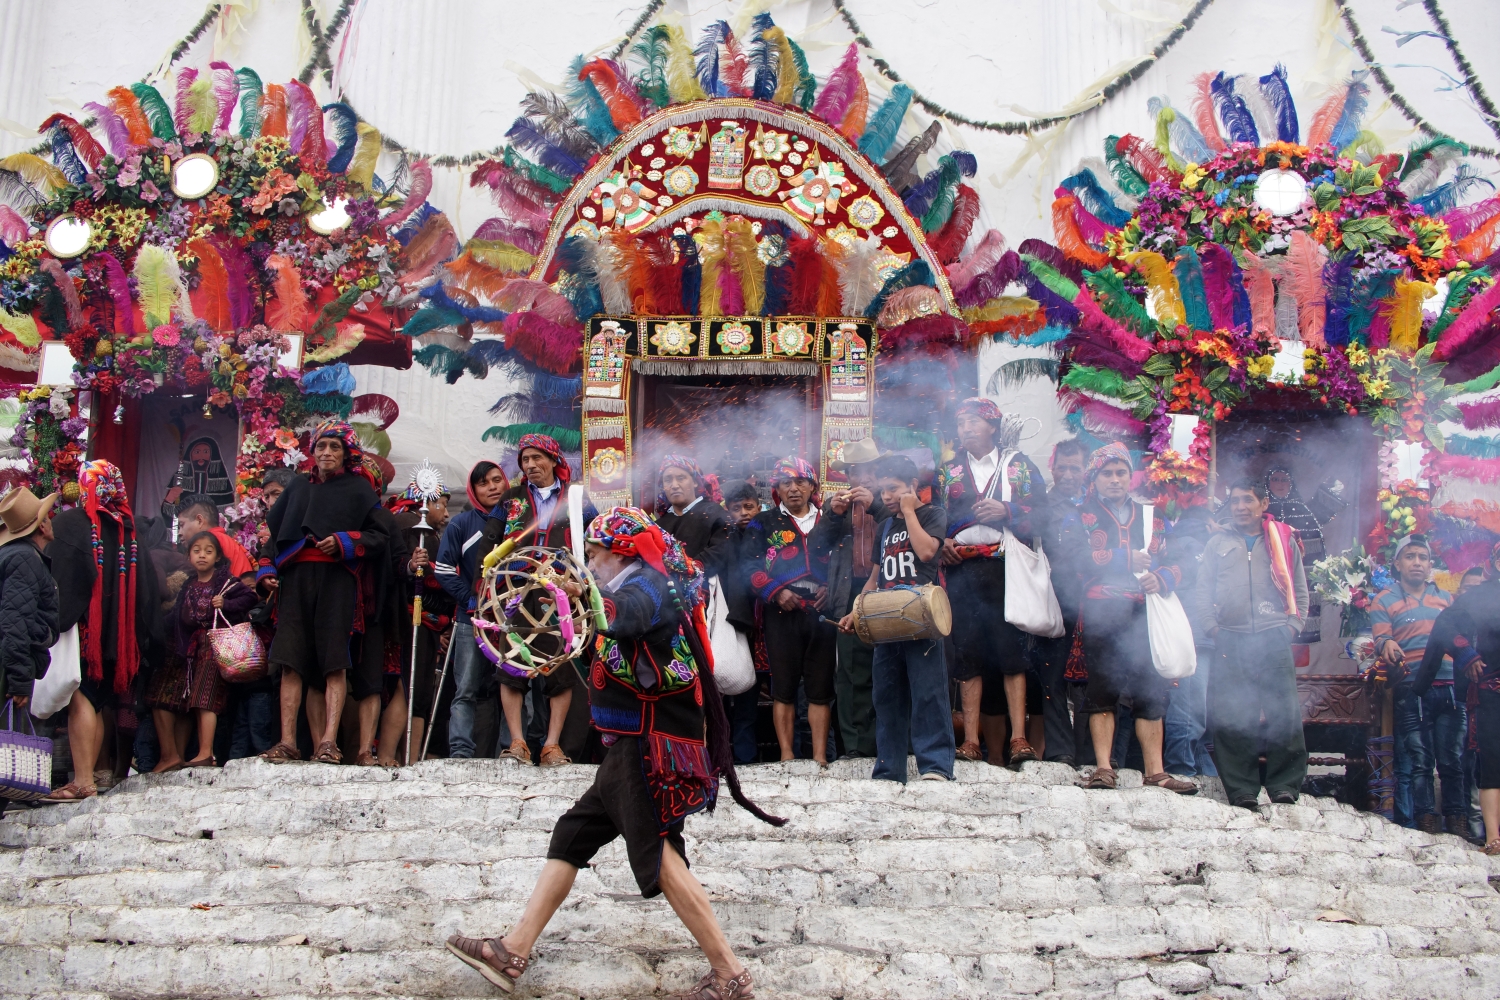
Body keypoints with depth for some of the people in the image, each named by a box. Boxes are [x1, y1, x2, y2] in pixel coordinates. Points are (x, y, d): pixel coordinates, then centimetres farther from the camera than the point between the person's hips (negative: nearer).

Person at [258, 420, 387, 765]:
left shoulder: (358, 488, 13)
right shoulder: (298, 488, 25)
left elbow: (380, 536, 4)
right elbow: (272, 529, 25)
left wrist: (344, 542, -11)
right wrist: (267, 569, 11)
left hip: (337, 578, -3)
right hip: (295, 578, 4)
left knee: (334, 661, -13)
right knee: (291, 662, -7)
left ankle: (328, 741, -19)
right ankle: (288, 742, -9)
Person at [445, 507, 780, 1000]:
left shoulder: (646, 585, -13)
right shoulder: (640, 587, 18)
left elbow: (622, 615, -30)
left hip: (652, 748, -11)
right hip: (632, 747, 11)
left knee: (658, 855, -11)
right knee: (572, 836, 12)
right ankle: (513, 952, 17)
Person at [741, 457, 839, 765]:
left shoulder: (829, 523, 18)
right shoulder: (763, 523, 11)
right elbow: (751, 566, 1)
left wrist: (831, 588, -4)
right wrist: (776, 592, -12)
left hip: (821, 610, 2)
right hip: (781, 613, -2)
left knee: (821, 687, 0)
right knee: (784, 686, -1)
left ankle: (820, 757, 1)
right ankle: (786, 756, 0)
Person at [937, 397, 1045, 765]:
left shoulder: (1020, 465, 11)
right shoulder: (948, 472, 19)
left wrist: (1007, 512, -12)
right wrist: (942, 542, -2)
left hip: (1006, 569, -2)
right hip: (963, 569, 2)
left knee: (1012, 649, -9)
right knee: (968, 653, -2)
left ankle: (1018, 736, -10)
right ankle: (972, 740, -2)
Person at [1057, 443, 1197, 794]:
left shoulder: (1151, 518, 21)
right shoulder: (1079, 518, 11)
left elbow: (1181, 560, 12)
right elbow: (1075, 556, -8)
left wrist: (1162, 578, -9)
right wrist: (1126, 560, -10)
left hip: (1145, 612, 3)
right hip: (1102, 613, -3)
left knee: (1152, 690, 0)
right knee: (1102, 689, -4)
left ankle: (1155, 771, 2)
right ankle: (1103, 767, -1)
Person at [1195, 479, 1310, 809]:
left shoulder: (1284, 541, 15)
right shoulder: (1217, 543, 18)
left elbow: (1300, 590, 15)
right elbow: (1204, 590, 14)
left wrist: (1293, 625, 2)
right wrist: (1211, 626, 2)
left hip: (1274, 639, -1)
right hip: (1230, 641, 1)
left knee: (1285, 713, -10)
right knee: (1230, 717, -6)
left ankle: (1285, 786, -4)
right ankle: (1241, 790, -2)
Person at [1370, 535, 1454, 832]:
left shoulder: (1445, 598, 23)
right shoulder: (1385, 601, 13)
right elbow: (1380, 639, 1)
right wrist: (1386, 645, -21)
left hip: (1449, 685, 2)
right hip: (1410, 687, -2)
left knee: (1452, 757, -4)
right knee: (1417, 757, -6)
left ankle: (1457, 815, 1)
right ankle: (1424, 816, -3)